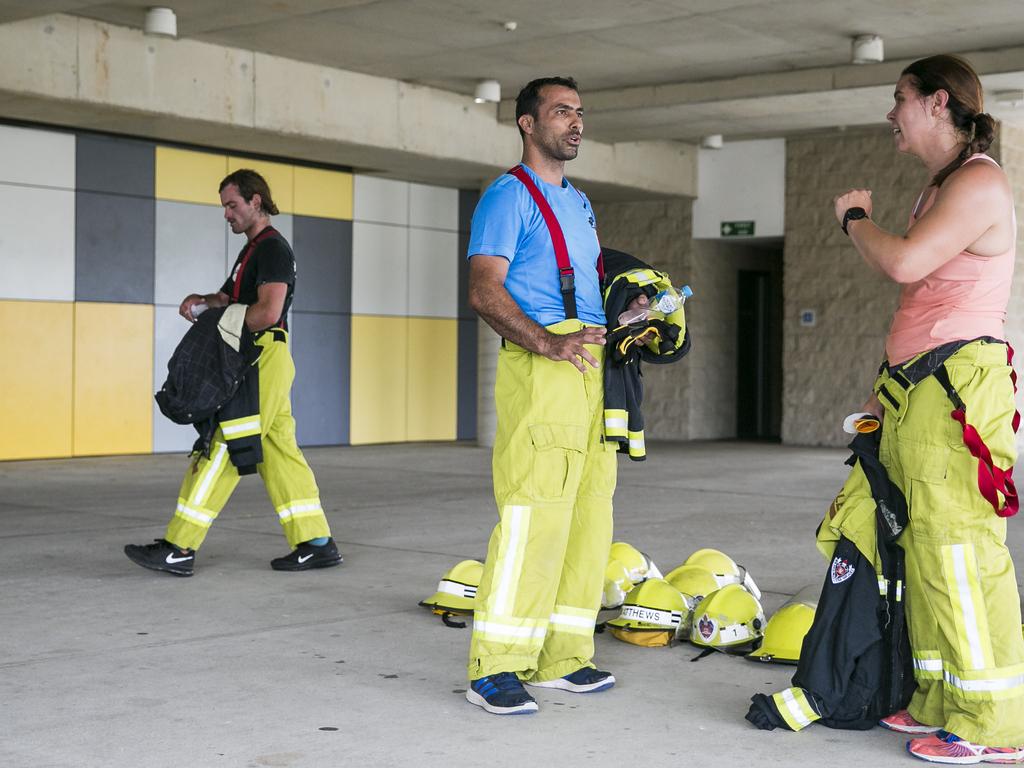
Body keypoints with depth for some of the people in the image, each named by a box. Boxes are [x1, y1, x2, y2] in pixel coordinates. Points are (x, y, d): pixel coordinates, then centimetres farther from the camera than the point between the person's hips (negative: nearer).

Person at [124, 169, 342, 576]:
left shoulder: (273, 248, -11)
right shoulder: (252, 249, 21)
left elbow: (268, 312, -23)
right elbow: (229, 298, 25)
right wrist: (201, 300, 4)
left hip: (263, 362, -10)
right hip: (256, 364, 10)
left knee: (220, 450, -10)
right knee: (280, 454, 9)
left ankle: (180, 548, -9)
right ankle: (317, 543, 11)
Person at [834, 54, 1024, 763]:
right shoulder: (941, 187, 23)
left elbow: (903, 263, -22)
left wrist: (855, 217, -2)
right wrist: (889, 387, 22)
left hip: (958, 386, -10)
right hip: (918, 390, 10)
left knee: (961, 550, -11)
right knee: (927, 549, 10)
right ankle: (940, 703, 17)